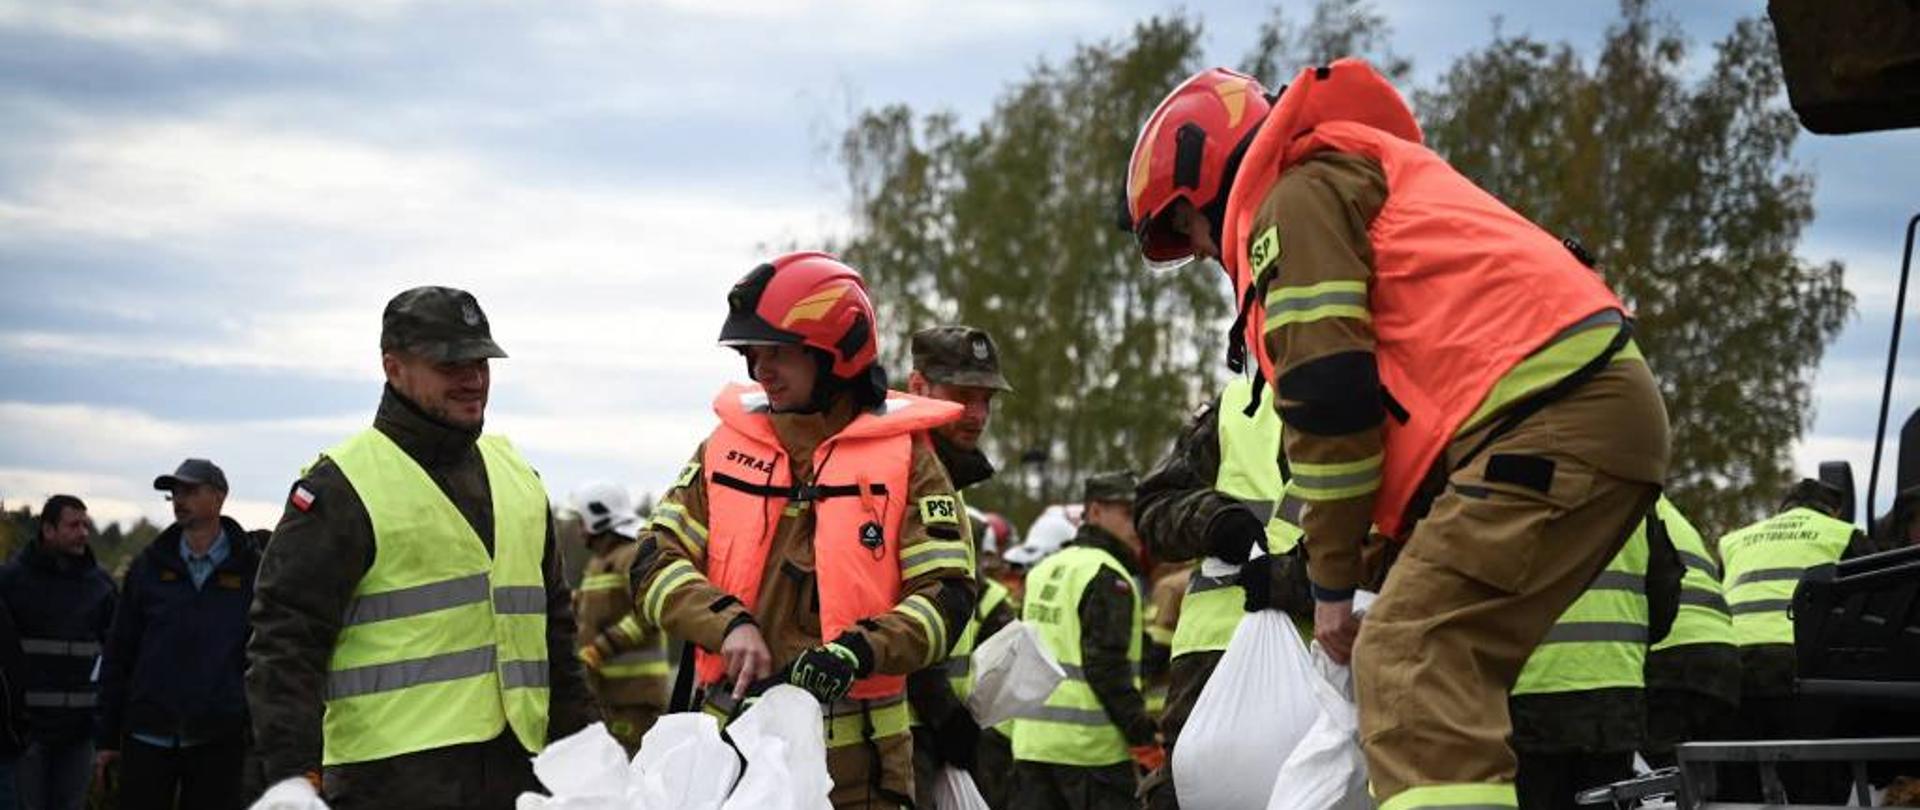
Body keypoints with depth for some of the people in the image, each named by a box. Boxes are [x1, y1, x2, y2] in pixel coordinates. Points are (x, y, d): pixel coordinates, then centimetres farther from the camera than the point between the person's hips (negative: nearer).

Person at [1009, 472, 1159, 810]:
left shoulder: (1043, 571, 16)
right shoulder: (1108, 577, -10)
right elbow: (1106, 668, -18)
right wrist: (1144, 741, -16)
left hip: (1031, 738, 8)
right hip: (1091, 744, -8)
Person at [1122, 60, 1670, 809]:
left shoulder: (1296, 197, 4)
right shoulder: (1358, 183, 35)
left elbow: (1329, 396, -6)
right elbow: (1417, 381, 32)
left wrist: (1331, 579, 1)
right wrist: (1379, 568, 25)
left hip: (1549, 421, -10)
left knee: (1408, 663, -19)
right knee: (1448, 673, 13)